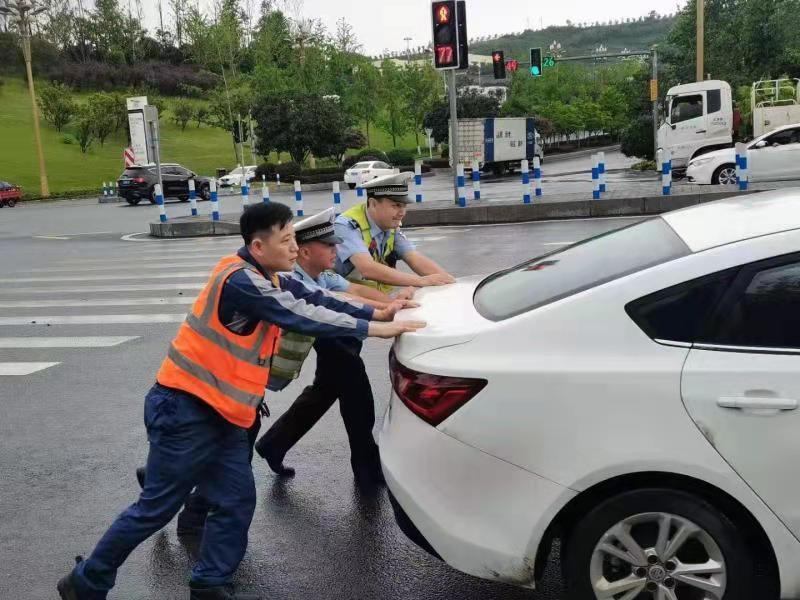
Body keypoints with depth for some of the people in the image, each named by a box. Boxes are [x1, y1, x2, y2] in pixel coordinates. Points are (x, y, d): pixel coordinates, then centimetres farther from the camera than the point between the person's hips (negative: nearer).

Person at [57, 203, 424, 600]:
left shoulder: (269, 279, 7)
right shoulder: (240, 281, -22)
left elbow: (314, 300, 6)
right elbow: (300, 316, -25)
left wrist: (375, 312, -3)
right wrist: (373, 328, -21)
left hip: (219, 413, 9)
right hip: (184, 410, -9)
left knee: (237, 502, 7)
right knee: (156, 508, 2)